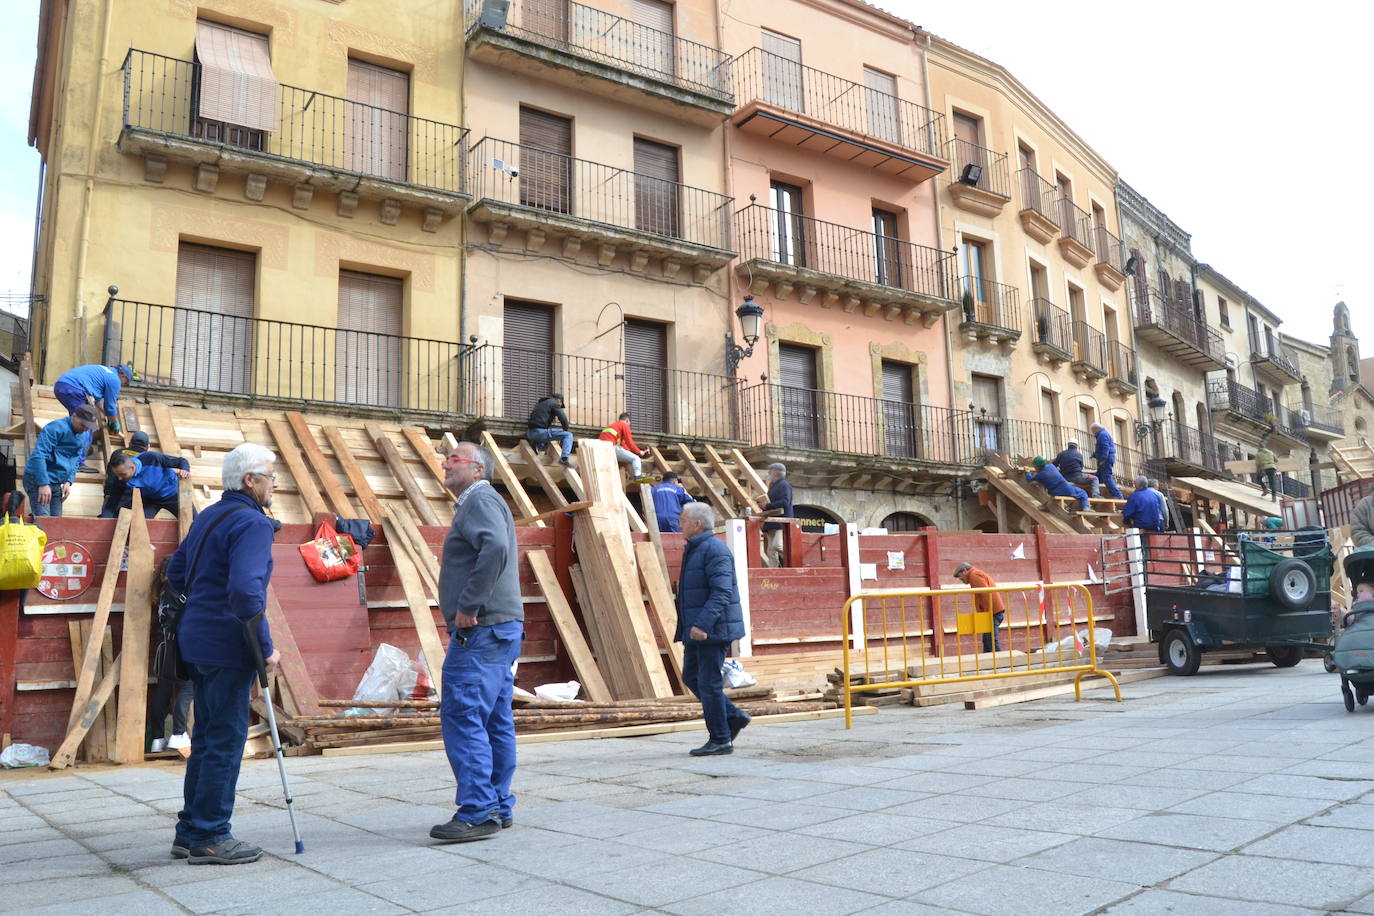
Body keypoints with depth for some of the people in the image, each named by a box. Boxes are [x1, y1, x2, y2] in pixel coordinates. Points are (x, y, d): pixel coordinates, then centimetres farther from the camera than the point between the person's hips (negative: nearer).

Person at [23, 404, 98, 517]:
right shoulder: (56, 428, -16)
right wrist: (43, 484, -25)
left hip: (56, 483, 8)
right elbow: (38, 455, -22)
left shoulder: (85, 435, 10)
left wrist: (68, 482, 4)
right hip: (37, 479, -8)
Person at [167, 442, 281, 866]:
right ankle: (210, 837, 7)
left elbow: (176, 572, 22)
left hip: (197, 640, 10)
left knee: (207, 737, 17)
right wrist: (266, 648, -19)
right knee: (226, 740, 0)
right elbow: (246, 590, -27)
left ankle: (190, 831, 25)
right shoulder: (252, 523, -16)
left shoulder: (207, 517, 14)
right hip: (227, 645, -10)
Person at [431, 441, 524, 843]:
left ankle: (477, 813, -4)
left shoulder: (480, 500, -9)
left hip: (480, 630, -10)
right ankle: (499, 808, 18)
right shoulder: (479, 503, 23)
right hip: (501, 629, 10)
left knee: (462, 719, -8)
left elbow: (495, 547, -28)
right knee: (495, 722, 12)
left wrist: (468, 607, -23)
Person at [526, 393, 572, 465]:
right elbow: (563, 418, -5)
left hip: (530, 433, 8)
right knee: (568, 435, -5)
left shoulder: (541, 403, 30)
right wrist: (566, 429, 12)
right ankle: (564, 458, -23)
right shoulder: (554, 403, 3)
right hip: (540, 431, -8)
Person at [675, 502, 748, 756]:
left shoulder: (715, 550, -17)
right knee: (691, 678, 15)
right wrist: (687, 627, 22)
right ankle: (734, 717, 24)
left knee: (709, 683, -3)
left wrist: (703, 624, -32)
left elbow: (721, 593, -25)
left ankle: (720, 740, 9)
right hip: (696, 630, 10)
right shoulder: (693, 549, 16)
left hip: (712, 631, -10)